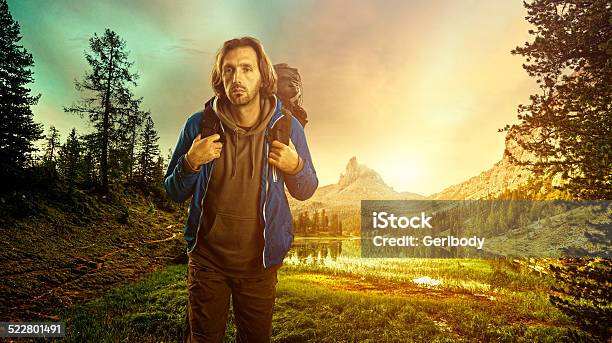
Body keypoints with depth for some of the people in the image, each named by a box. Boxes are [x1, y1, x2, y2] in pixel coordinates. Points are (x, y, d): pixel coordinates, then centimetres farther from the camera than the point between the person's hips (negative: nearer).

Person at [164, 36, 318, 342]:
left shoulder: (286, 126, -9)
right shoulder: (199, 125, -10)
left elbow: (305, 192, 2)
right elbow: (175, 193, -2)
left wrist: (295, 167, -20)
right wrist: (190, 163, -22)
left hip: (260, 263, 1)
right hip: (207, 260, 0)